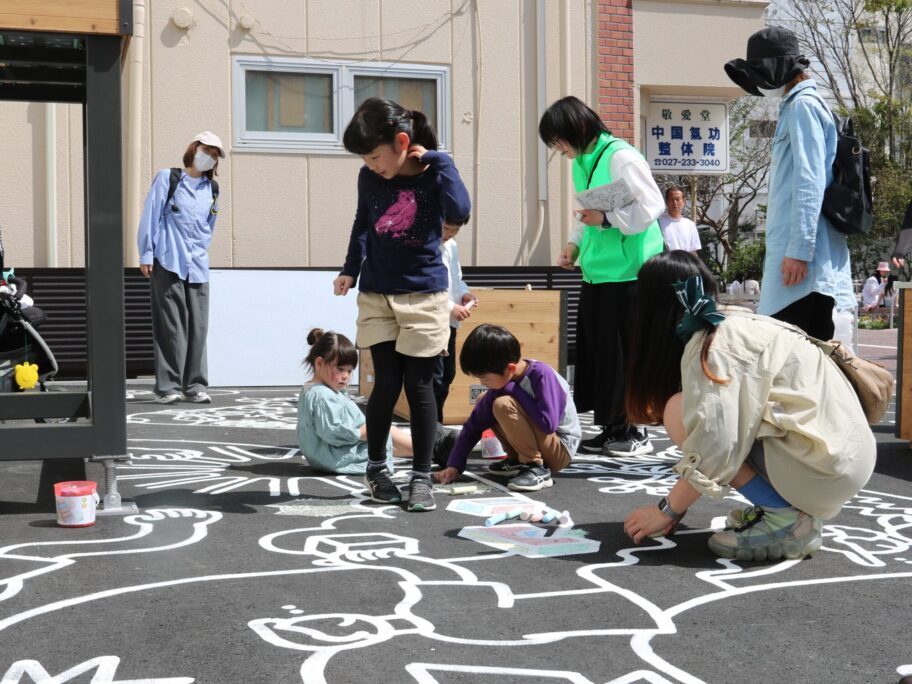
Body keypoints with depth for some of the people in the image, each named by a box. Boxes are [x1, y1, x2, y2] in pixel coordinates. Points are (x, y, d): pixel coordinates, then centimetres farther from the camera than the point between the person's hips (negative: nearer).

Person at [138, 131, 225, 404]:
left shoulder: (212, 189, 16)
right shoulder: (167, 178, 3)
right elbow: (151, 215, -1)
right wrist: (146, 253, -6)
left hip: (198, 266, 4)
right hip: (168, 263, -4)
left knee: (198, 326, 1)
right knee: (171, 325, -6)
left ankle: (195, 385, 8)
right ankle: (167, 386, -1)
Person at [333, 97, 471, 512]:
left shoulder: (434, 172, -9)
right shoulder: (369, 178, 0)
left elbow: (459, 212, -29)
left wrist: (436, 160, -22)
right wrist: (350, 270, 8)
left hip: (424, 295, -2)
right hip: (376, 295, 2)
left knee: (419, 386, 0)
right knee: (386, 384, 0)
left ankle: (421, 477, 10)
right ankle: (377, 467, 19)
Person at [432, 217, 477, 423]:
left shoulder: (452, 247, 14)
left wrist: (464, 293, 3)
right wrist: (451, 307, -21)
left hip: (449, 322, 9)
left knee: (447, 374, 14)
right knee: (434, 377, -9)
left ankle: (436, 424, 26)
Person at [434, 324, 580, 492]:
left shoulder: (541, 375, -25)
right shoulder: (503, 382, -5)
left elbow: (548, 424, -32)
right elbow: (474, 425, 0)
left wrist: (514, 390, -23)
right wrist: (454, 465, -5)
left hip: (561, 450, -8)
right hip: (536, 445, 8)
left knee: (503, 404, -25)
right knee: (484, 402, 5)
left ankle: (537, 469, -18)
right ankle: (518, 460, 9)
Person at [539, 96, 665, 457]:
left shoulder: (621, 157, -13)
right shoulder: (581, 163, 13)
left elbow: (651, 206, -16)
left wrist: (606, 219, -19)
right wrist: (575, 243, 8)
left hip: (628, 270, -8)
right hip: (596, 271, 8)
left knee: (623, 352, -2)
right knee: (594, 348, 9)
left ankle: (635, 430, 10)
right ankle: (612, 427, 19)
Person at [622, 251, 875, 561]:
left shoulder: (713, 345, -14)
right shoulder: (733, 325, 13)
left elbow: (713, 451, -21)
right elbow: (722, 432, 20)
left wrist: (667, 510, -6)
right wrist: (678, 501, 19)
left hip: (826, 462, -9)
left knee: (680, 412, -12)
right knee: (693, 411, 15)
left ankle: (785, 518, -9)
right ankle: (792, 503, 8)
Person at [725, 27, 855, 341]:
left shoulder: (803, 105, -6)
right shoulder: (795, 107, 22)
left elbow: (809, 183, -16)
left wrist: (799, 251, -20)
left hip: (803, 256, -9)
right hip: (816, 258, 9)